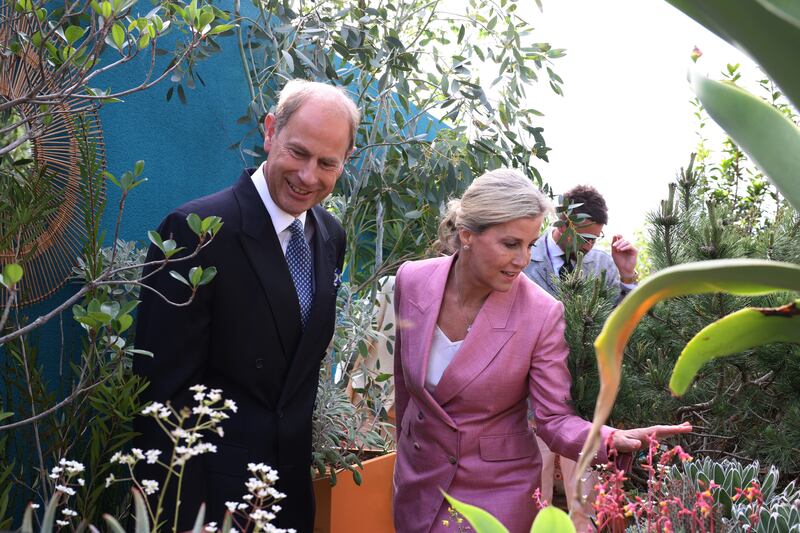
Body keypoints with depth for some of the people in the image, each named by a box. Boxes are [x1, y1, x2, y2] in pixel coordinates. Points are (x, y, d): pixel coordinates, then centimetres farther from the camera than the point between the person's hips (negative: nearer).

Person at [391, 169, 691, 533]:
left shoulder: (542, 314, -21)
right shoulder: (411, 281, -12)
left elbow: (555, 419, -17)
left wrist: (612, 439, -36)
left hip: (497, 492, -3)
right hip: (417, 482, 4)